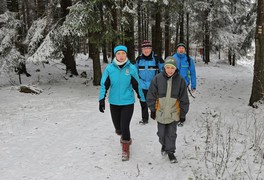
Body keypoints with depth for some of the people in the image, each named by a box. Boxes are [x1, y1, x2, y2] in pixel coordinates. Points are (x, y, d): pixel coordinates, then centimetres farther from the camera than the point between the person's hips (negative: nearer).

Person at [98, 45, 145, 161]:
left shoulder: (131, 68, -5)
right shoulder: (109, 68, -5)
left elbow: (137, 85, 4)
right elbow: (104, 84, 0)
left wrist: (143, 99, 10)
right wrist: (102, 99, -5)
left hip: (128, 102, -1)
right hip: (114, 102, 2)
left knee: (124, 126, -6)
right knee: (117, 125, 10)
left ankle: (125, 149, 18)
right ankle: (123, 135, 45)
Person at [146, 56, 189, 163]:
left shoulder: (180, 80, -7)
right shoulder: (157, 79, -9)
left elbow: (184, 99, 0)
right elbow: (151, 96, -1)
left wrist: (183, 113, 1)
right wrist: (152, 110, 1)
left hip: (174, 112, 0)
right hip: (160, 112, 1)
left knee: (172, 133, 7)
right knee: (161, 132, 13)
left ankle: (170, 151, 25)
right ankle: (164, 144, 42)